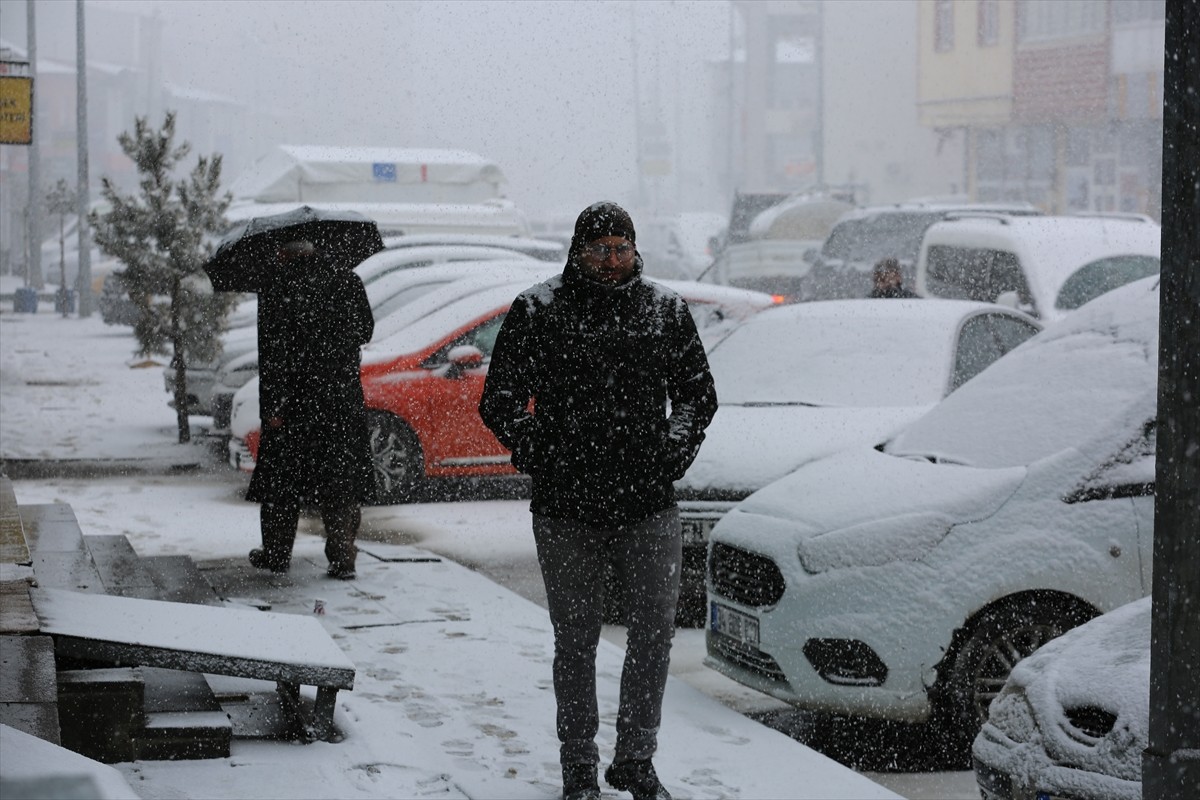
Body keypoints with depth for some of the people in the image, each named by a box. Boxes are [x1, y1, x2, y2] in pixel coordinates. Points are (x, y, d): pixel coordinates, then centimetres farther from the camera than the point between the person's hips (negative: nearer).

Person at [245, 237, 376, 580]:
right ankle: (343, 559, 4)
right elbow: (365, 331, 14)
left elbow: (273, 349, -13)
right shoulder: (347, 280, 2)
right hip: (344, 397, 3)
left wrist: (272, 404, -13)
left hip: (295, 398, -3)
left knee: (282, 475, 11)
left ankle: (276, 554, 19)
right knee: (342, 478, 8)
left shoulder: (277, 285, -9)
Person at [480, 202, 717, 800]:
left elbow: (699, 393, 17)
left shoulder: (665, 311, 7)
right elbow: (500, 402, 3)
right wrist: (540, 457, -7)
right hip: (566, 510, -2)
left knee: (656, 633, 2)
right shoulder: (537, 312, 0)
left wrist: (672, 453, 3)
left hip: (649, 506, 2)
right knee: (576, 641, 7)